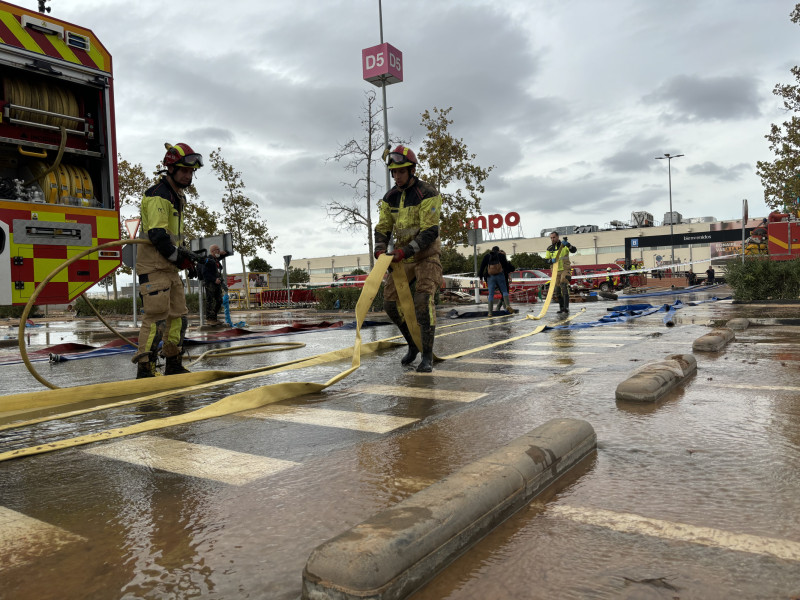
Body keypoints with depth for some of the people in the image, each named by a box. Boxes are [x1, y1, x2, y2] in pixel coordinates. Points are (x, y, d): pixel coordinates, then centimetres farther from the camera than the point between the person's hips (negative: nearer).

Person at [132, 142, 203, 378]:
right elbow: (157, 235, -22)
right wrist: (180, 258, -17)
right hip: (153, 266, -10)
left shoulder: (178, 196, 19)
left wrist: (186, 256, 14)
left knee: (178, 315, 12)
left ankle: (174, 365, 22)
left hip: (170, 267, 10)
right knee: (157, 316, -13)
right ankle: (144, 369, -8)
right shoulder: (158, 195, -14)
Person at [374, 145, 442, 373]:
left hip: (426, 254, -6)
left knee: (423, 299, -22)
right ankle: (413, 345, 19)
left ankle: (427, 356, -14)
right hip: (403, 255, 6)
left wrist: (405, 251, -32)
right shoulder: (390, 197, 4)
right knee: (390, 301, -1)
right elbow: (383, 227, 5)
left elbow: (430, 232, -22)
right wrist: (380, 250, -15)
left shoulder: (428, 194, -16)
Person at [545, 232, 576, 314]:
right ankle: (562, 308, 18)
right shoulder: (549, 248, 10)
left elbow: (574, 250, -16)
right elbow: (546, 259, 7)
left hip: (565, 270, -5)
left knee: (564, 287, -19)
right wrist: (551, 261, -15)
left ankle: (566, 307, -23)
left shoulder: (564, 245, -2)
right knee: (557, 290, 7)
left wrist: (568, 245, -34)